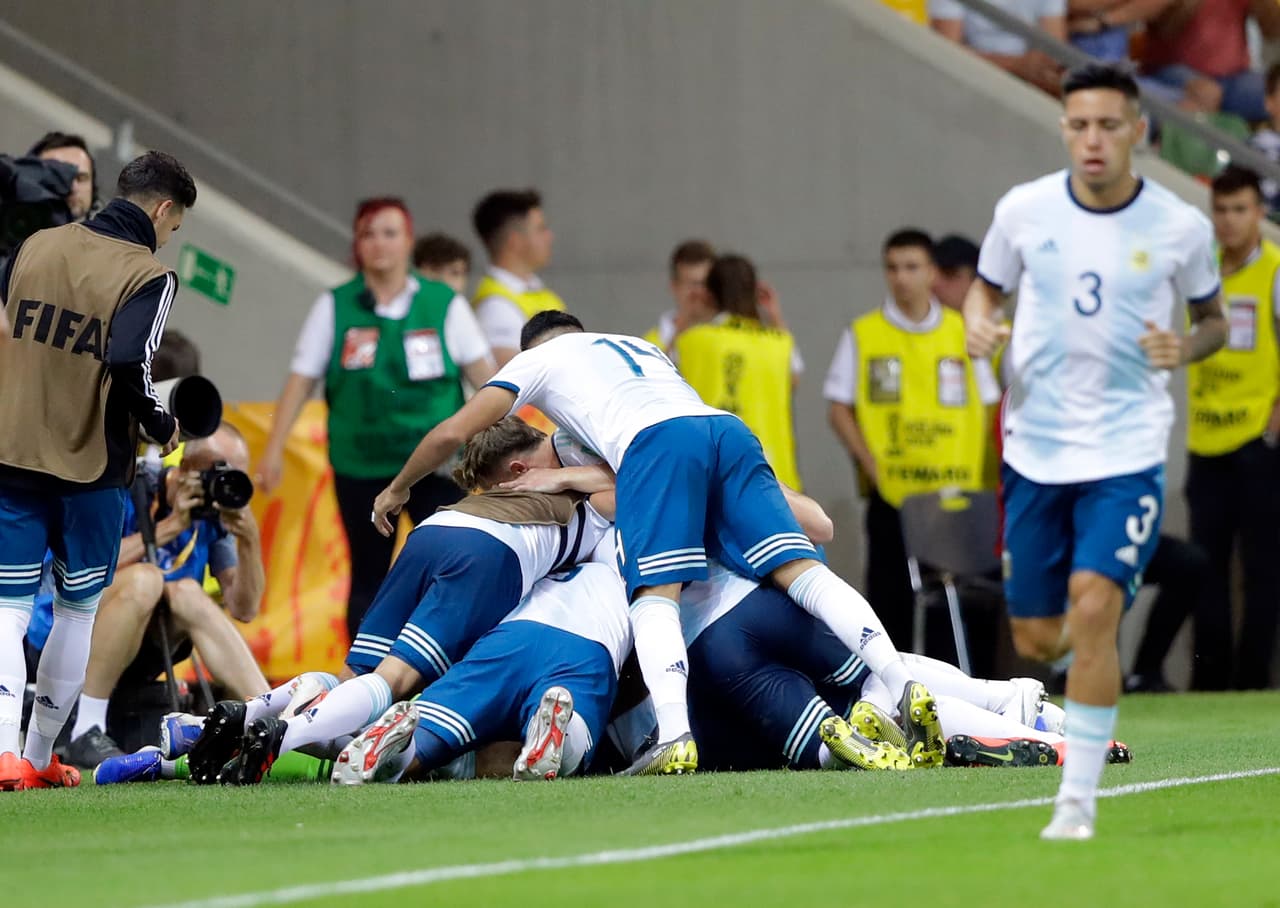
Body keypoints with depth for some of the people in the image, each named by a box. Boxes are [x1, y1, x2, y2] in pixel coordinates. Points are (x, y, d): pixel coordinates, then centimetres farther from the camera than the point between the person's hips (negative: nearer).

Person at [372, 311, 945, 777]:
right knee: (800, 569, -6)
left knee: (655, 594, -11)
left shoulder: (538, 358, 28)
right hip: (730, 428, 5)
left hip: (656, 440, -5)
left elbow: (453, 434, 22)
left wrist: (398, 489, 38)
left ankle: (675, 739, -35)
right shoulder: (641, 347, 44)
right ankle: (907, 690, -22)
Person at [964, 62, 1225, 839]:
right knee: (1037, 639, 7)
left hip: (1127, 449, -3)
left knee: (1094, 606, -20)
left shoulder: (1182, 227, -5)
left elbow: (1214, 319, 10)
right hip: (1035, 446, 3)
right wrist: (979, 324, -8)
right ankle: (1093, 646, 46)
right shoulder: (1024, 210, -2)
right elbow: (986, 287, 14)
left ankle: (1078, 799, -11)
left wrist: (1186, 347, -12)